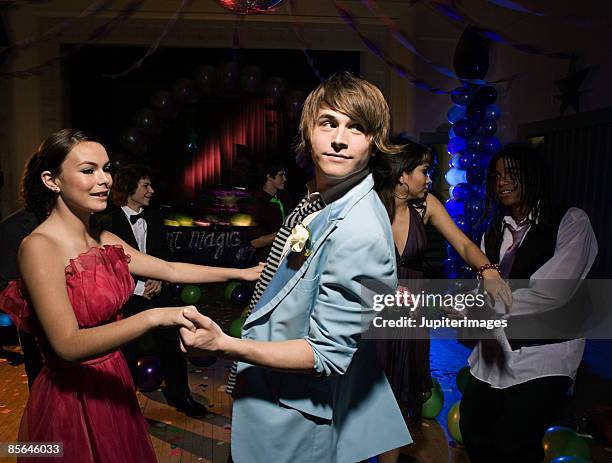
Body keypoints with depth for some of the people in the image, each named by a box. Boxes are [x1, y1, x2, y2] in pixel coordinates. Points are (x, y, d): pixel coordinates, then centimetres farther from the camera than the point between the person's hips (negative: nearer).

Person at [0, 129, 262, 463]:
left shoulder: (102, 240, 1)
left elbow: (170, 269, 4)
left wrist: (242, 273, 5)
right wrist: (152, 317, -36)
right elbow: (67, 345, -26)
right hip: (70, 397, -6)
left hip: (111, 383, 7)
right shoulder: (39, 247, -20)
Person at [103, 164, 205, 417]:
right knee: (128, 354, 11)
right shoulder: (110, 223, -12)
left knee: (172, 347, 12)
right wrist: (139, 287, -14)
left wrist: (159, 280, -5)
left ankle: (180, 396, 33)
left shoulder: (155, 217, 5)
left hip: (158, 294, 5)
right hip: (127, 301, -4)